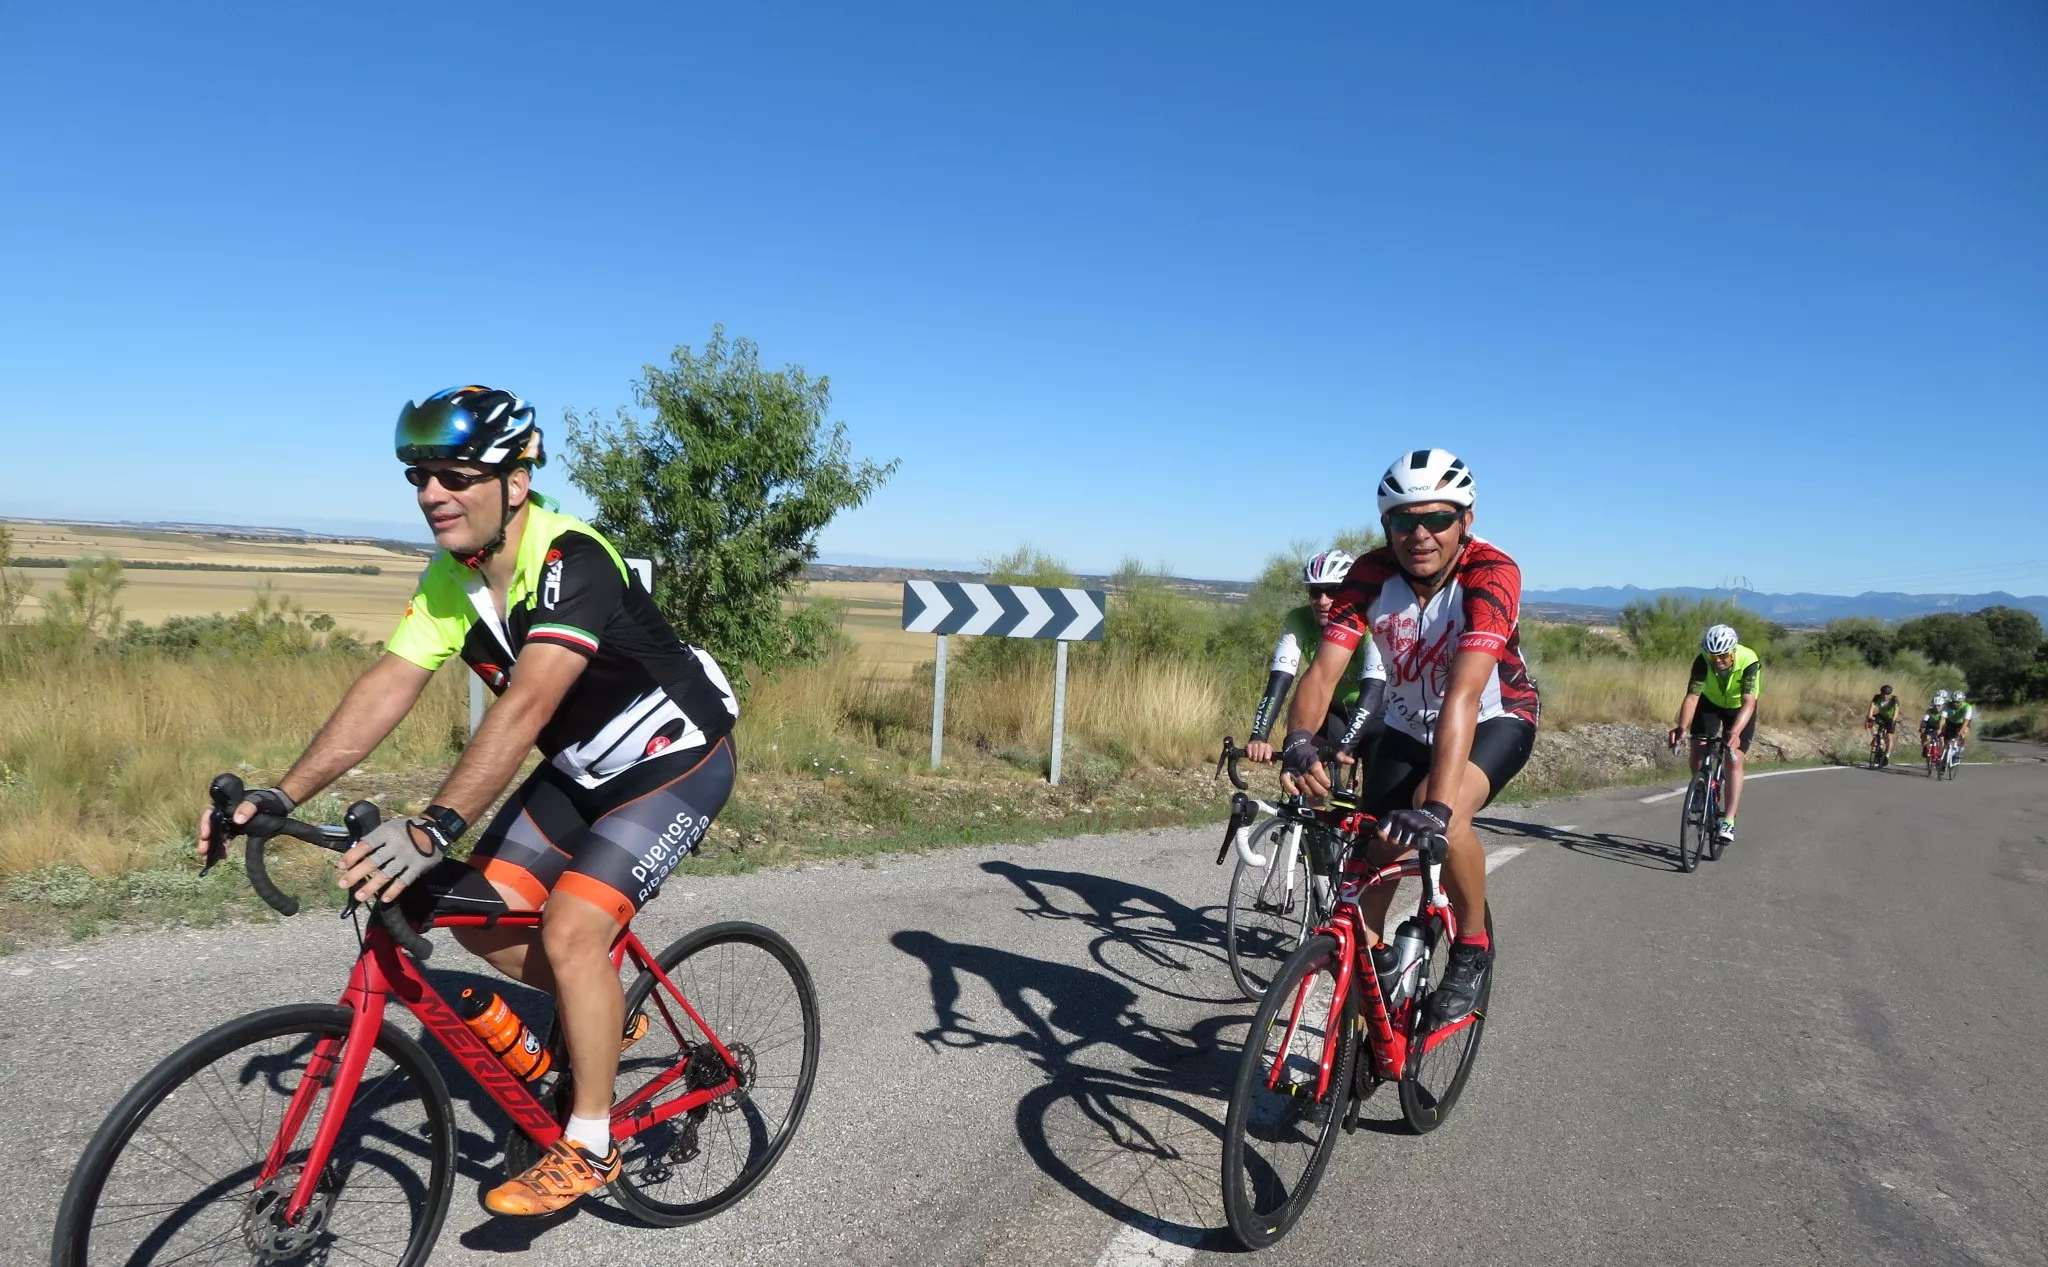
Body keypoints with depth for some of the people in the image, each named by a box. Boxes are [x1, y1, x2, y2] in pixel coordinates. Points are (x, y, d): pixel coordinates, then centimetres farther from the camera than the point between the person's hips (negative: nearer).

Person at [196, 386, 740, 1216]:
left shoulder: (572, 561, -30)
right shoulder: (450, 578, -5)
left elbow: (526, 707, -40)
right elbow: (386, 687, -10)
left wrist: (433, 828, -47)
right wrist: (282, 794, -19)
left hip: (675, 761, -8)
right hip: (582, 769, 8)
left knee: (571, 929, -18)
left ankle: (588, 1147, 0)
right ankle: (604, 1015, 26)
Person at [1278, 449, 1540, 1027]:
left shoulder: (1491, 572, -31)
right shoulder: (1371, 574, -21)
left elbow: (1463, 692, -43)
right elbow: (1324, 671, -30)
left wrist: (1436, 806, -53)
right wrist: (1299, 742, -51)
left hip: (1497, 719, -4)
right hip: (1409, 723, 4)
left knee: (1440, 814, -31)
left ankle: (1473, 947, -6)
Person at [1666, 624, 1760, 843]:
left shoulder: (1749, 662, -34)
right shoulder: (1702, 661, -30)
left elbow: (1749, 702, -41)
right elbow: (1692, 696, -35)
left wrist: (1735, 732, -57)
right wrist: (1682, 727, -51)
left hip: (1739, 708, -2)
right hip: (1710, 704, 2)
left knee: (1734, 761, -13)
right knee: (1697, 754, -11)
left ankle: (1728, 820, -11)